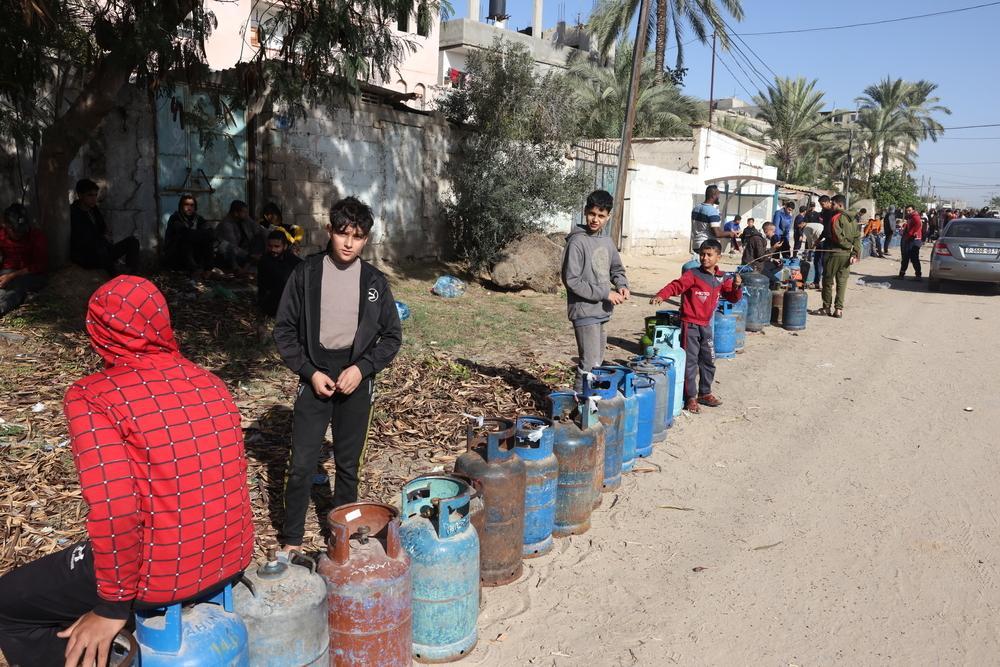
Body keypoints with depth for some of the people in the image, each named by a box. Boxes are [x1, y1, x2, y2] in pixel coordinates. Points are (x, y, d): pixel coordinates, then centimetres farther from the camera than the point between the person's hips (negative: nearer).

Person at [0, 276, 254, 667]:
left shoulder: (92, 398, -15)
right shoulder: (210, 383, 3)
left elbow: (115, 509, -25)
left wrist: (115, 604, -11)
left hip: (163, 577, -7)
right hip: (232, 561, 7)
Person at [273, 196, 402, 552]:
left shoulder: (374, 281, 0)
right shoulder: (306, 273, -3)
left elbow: (392, 336, 4)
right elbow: (284, 329, 0)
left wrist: (362, 368, -10)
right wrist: (310, 372, -10)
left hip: (356, 384, 1)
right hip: (314, 380, -1)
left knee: (348, 465, 11)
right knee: (301, 466, 1)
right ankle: (291, 540, 19)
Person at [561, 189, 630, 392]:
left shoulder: (607, 241, 9)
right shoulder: (577, 242, -14)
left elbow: (616, 268, 22)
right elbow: (572, 280, -18)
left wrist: (622, 285, -1)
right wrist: (605, 293, -17)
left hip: (602, 312, 8)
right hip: (585, 312, -8)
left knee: (597, 362, 16)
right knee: (590, 366, -10)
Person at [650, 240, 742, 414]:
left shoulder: (722, 278, 6)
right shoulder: (693, 275, -11)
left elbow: (732, 297, 11)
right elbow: (676, 286, -21)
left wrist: (737, 286, -10)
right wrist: (661, 296, -38)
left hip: (706, 326, 6)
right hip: (690, 324, -6)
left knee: (708, 360, 15)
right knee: (690, 362, -2)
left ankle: (705, 393, 31)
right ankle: (690, 398, 7)